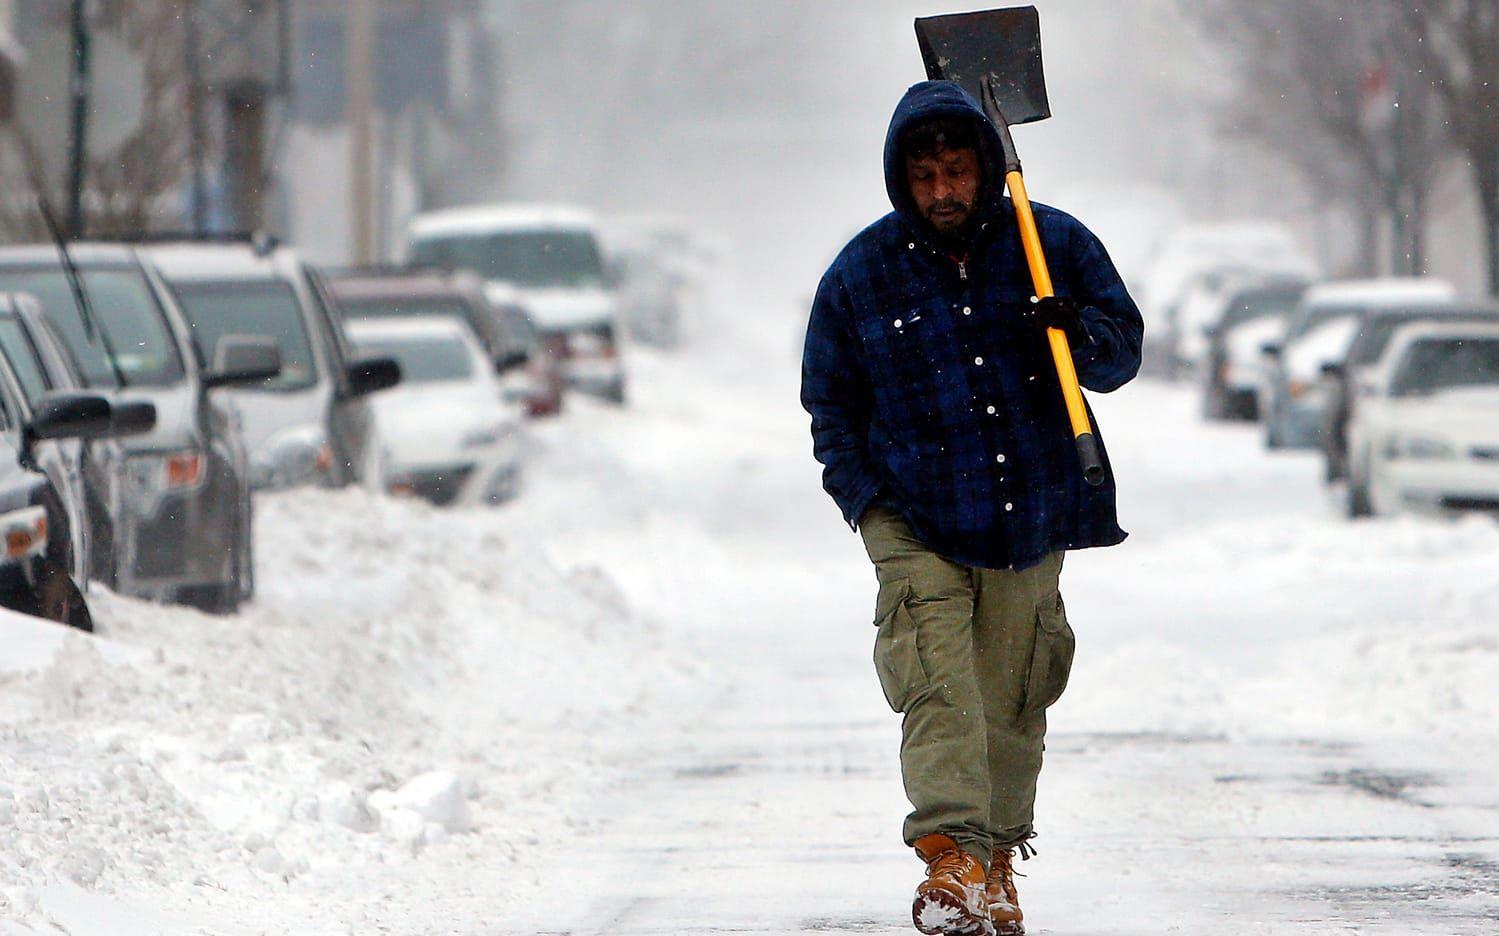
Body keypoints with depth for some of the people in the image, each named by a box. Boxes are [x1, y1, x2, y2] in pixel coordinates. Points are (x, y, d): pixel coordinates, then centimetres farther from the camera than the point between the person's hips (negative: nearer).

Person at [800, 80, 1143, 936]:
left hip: (1032, 521, 2)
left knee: (1013, 700, 8)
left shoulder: (1054, 245, 1)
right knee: (940, 686, -18)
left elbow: (1124, 349, 8)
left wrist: (1079, 334, -15)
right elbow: (831, 404, 11)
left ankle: (999, 858, 21)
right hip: (917, 524, -2)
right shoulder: (861, 274, 0)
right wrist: (867, 498, -3)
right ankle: (953, 858, -25)